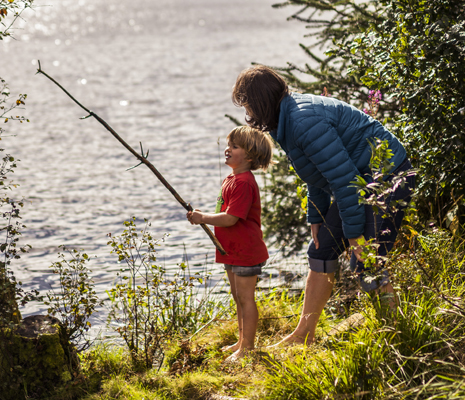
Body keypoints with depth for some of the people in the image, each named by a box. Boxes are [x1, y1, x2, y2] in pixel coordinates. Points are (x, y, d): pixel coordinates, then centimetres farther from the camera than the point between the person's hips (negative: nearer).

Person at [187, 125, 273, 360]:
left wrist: (203, 218, -15)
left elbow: (230, 218, -25)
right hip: (233, 251, 11)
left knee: (246, 298, -3)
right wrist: (203, 216, 7)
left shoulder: (243, 183, -20)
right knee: (238, 297, 18)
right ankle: (242, 342, 28)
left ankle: (247, 347, 4)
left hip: (245, 253, -11)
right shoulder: (232, 179, 14)